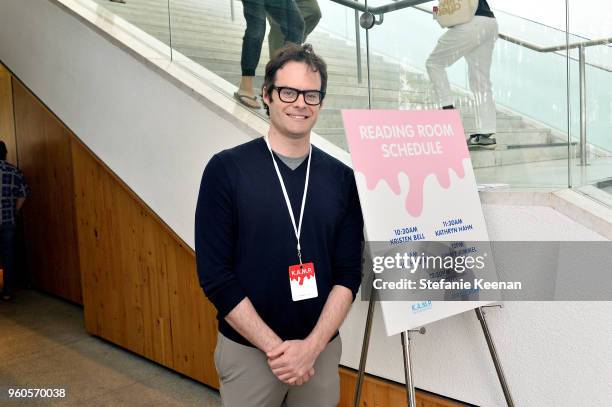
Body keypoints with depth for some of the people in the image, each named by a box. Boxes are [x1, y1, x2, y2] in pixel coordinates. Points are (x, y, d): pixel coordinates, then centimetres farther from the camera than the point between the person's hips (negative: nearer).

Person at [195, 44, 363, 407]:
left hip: (322, 349, 3)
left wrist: (311, 346, -12)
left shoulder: (341, 177, -1)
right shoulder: (226, 169, -9)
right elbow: (215, 275, -11)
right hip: (247, 350, -2)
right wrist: (274, 346, -13)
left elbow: (349, 272, -2)